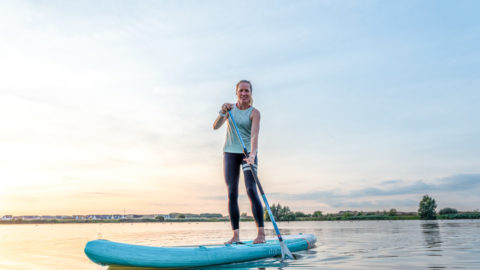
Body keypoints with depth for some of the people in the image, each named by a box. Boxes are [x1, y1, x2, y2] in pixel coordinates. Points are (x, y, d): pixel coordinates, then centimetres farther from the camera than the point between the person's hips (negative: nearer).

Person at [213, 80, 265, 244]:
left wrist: (252, 155, -35)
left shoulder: (254, 113, -6)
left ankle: (261, 233, -12)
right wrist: (223, 113, -22)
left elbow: (254, 135, -19)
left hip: (247, 153, -3)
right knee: (232, 193, 0)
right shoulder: (231, 108, 6)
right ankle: (235, 235, 5)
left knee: (251, 190, -16)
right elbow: (215, 127, -3)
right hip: (230, 153, 4)